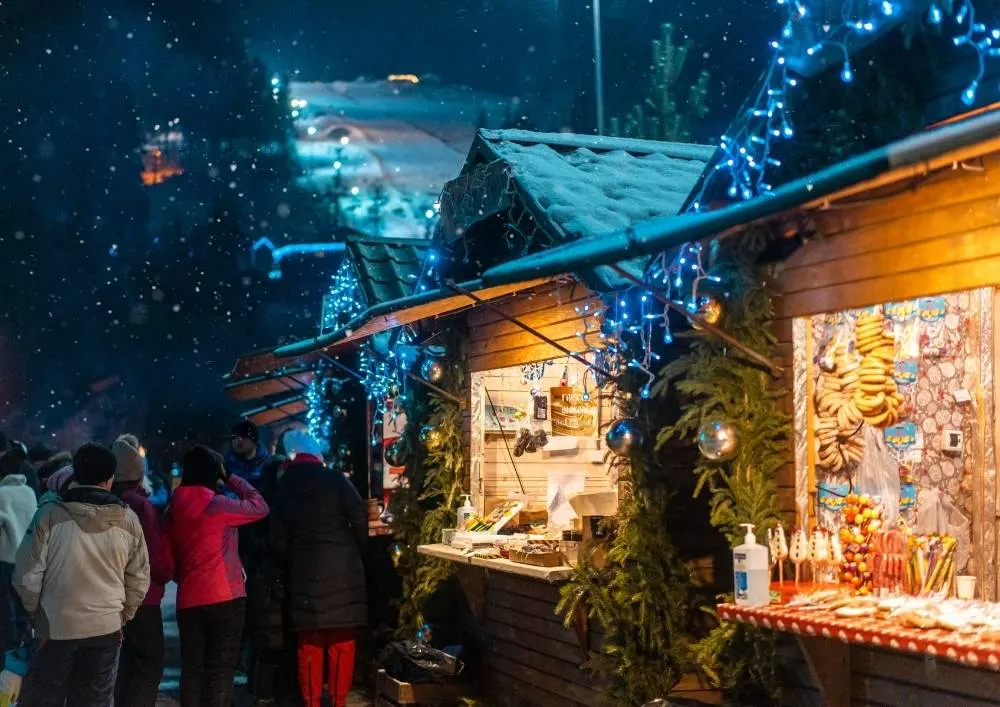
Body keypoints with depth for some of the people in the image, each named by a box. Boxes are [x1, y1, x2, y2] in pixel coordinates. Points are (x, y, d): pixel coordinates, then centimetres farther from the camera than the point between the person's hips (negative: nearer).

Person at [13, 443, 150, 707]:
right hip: (106, 628, 2)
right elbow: (139, 578, 4)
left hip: (55, 626, -2)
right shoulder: (128, 519, -4)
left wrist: (35, 611, 10)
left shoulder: (50, 514, -12)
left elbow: (27, 575, -7)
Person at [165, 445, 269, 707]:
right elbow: (260, 507, 0)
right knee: (220, 670, -1)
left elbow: (171, 558, 13)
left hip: (188, 601, 6)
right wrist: (232, 478, 8)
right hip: (225, 598, -6)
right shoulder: (216, 504, -11)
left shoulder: (173, 511, 8)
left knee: (191, 668, 9)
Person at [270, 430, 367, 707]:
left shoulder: (283, 489, 7)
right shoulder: (334, 479, -4)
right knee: (342, 641, 5)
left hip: (305, 572, 3)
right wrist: (356, 550, 6)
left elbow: (278, 541, 8)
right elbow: (360, 518, -9)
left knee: (309, 643, 9)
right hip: (342, 568, -3)